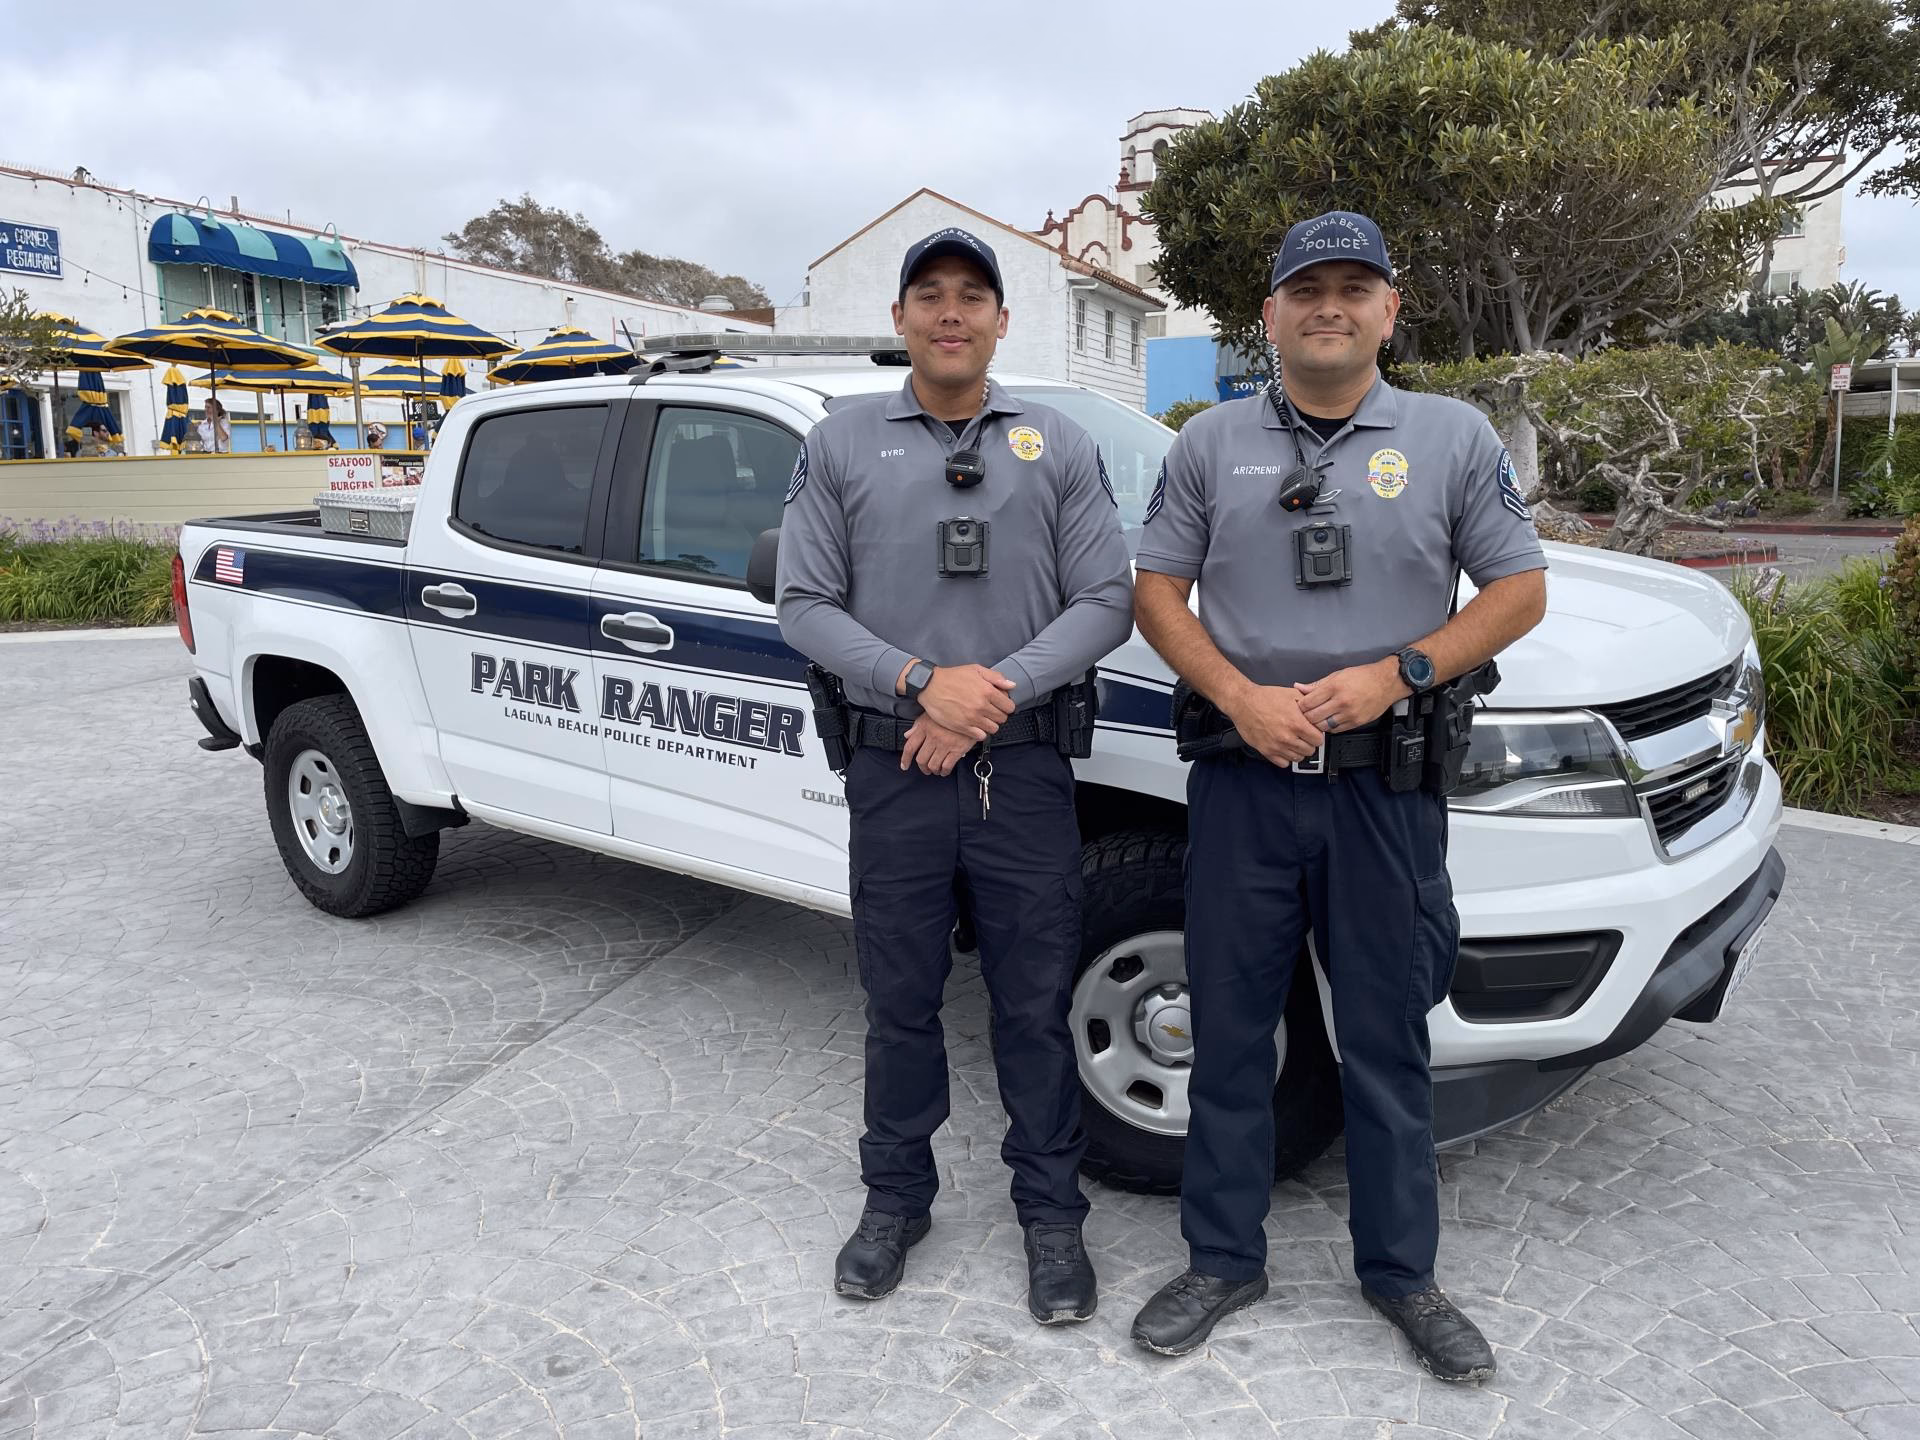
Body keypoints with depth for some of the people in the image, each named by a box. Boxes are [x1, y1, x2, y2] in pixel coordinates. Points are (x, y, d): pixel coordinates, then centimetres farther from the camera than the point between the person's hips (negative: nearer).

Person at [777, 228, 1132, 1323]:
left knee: (1036, 1005, 8)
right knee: (901, 1002, 13)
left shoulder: (1060, 446, 7)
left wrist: (999, 689, -14)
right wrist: (921, 682, -14)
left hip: (1026, 769, 0)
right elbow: (806, 605, 0)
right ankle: (897, 1200, 32)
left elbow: (1106, 601, 0)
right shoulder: (843, 446, 7)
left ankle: (1052, 1212, 26)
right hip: (894, 770, 1)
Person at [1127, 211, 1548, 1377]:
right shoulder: (1212, 443, 6)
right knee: (1230, 1031, 9)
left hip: (1387, 784, 0)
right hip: (1244, 778, 1)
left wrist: (1394, 675, -12)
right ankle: (1225, 1261, 26)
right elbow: (1157, 591, 5)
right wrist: (1240, 696, -11)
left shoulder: (1455, 438, 4)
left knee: (1388, 1040, 10)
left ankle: (1402, 1271, 28)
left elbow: (1520, 591, 4)